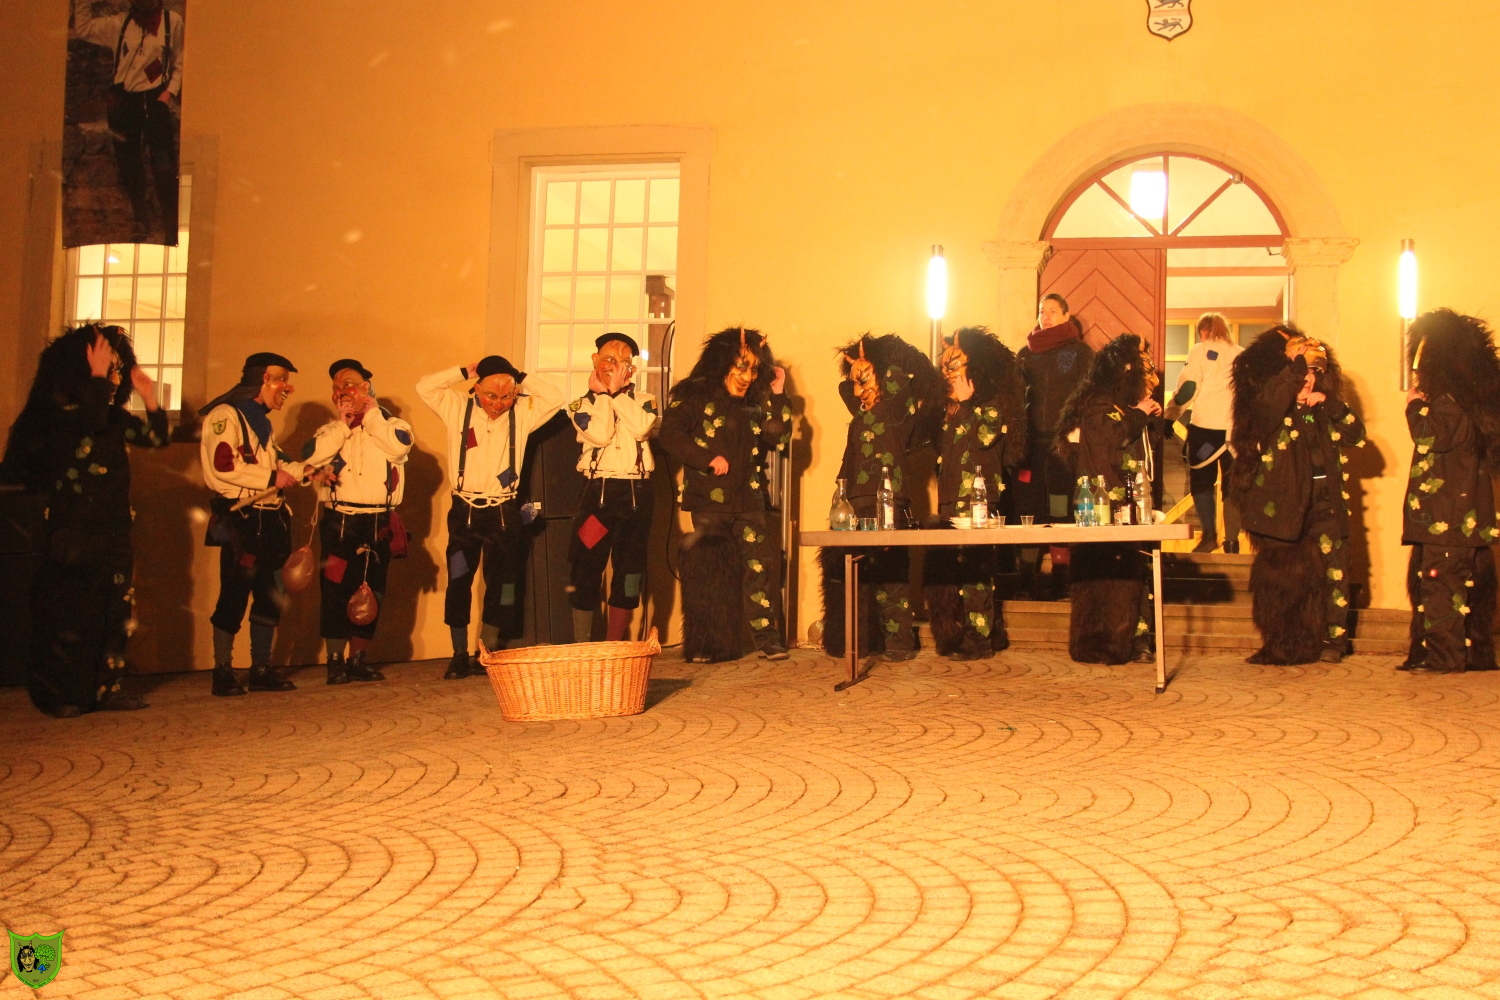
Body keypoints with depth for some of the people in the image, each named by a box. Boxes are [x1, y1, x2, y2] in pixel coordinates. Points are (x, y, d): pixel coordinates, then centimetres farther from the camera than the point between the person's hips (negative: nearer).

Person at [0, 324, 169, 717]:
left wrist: (149, 397, 2)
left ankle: (105, 686, 11)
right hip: (72, 530, -7)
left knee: (114, 610, 5)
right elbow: (90, 419, -29)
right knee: (70, 611, -5)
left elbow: (155, 437, 14)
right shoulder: (58, 403, -7)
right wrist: (97, 377, -17)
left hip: (113, 530, 7)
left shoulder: (113, 414, 14)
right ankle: (60, 694, 1)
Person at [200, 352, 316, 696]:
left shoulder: (261, 420, 21)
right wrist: (272, 478, -15)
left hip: (269, 519, 9)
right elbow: (222, 466, -20)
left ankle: (262, 669, 17)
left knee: (271, 596, 9)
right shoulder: (225, 414, -9)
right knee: (234, 596, -5)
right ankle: (223, 672, 5)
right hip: (240, 520, -9)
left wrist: (304, 470, 12)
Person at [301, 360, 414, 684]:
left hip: (379, 523, 0)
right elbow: (311, 456, -9)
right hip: (339, 521, 0)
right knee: (336, 591, -3)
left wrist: (370, 414, -7)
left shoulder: (389, 423, 9)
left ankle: (358, 660, 16)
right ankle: (335, 662, 5)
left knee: (371, 592, 6)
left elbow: (400, 445, -15)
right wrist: (345, 421, -7)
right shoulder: (332, 429, 11)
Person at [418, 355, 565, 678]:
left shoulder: (522, 413, 1)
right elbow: (424, 387, -4)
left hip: (504, 514, 0)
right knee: (458, 582, 2)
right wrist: (465, 372, -6)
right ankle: (460, 655, 11)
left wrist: (520, 378, -6)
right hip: (464, 510, 0)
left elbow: (556, 397, -6)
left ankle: (487, 655, 17)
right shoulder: (458, 408, 1)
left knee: (500, 584, 5)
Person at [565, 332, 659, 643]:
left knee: (629, 572, 5)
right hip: (599, 490, -2)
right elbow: (600, 434, -12)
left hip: (637, 493, 2)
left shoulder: (643, 401, 11)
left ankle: (612, 647, 14)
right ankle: (581, 649, 3)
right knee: (587, 570, -4)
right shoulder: (582, 404, 7)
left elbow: (641, 428, -12)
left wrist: (618, 391, -7)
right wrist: (601, 393, -3)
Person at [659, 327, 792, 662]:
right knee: (709, 571, 0)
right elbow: (671, 434, -10)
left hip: (749, 500, 4)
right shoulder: (694, 394, 0)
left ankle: (767, 636, 1)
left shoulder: (755, 403, 14)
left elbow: (778, 439, 5)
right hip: (709, 499, -4)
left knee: (761, 564, -5)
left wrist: (778, 396, 1)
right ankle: (705, 645, 8)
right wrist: (709, 460, -16)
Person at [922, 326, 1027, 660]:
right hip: (951, 499, 8)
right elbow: (939, 445, 19)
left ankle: (978, 639, 0)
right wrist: (949, 411, 8)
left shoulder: (994, 404, -1)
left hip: (978, 499, -8)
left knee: (973, 569, -7)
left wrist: (964, 403, -6)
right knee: (939, 568, 4)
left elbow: (982, 436, -16)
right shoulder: (951, 407, 20)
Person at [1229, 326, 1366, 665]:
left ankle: (1332, 640, 6)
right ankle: (1281, 645, 9)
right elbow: (1267, 402, -24)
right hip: (1283, 507, -3)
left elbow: (1357, 434, 2)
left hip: (1326, 508, 3)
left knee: (1330, 573, -3)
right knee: (1281, 577, 0)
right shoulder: (1272, 410, 0)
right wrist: (1296, 360, -25)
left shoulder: (1326, 412, 14)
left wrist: (1330, 403, -8)